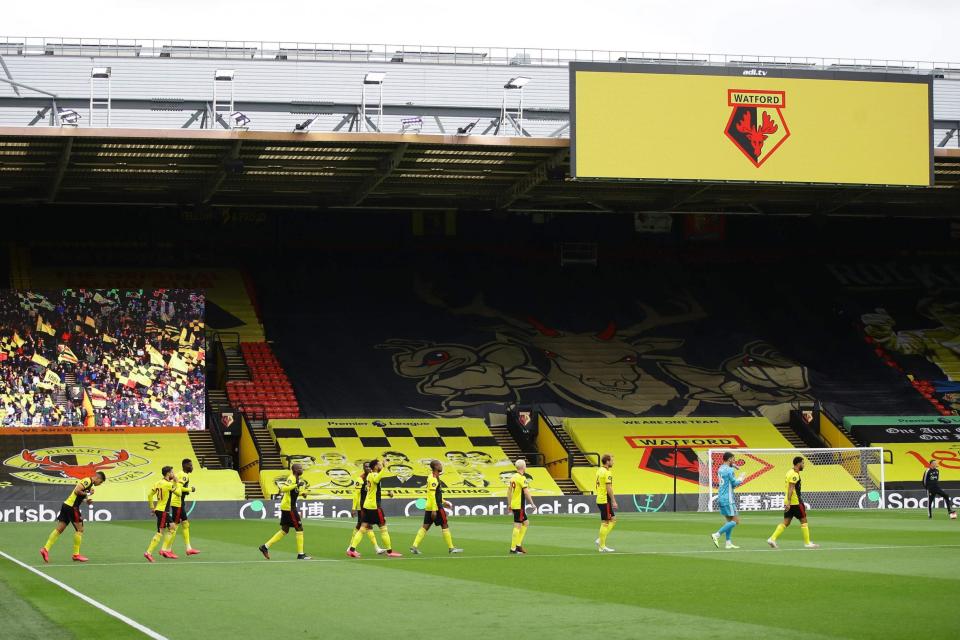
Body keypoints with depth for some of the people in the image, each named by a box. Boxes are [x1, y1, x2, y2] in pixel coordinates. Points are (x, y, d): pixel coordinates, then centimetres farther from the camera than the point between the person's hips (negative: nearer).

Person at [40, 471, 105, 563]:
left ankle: (46, 549, 0)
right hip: (72, 507, -9)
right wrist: (87, 494, -11)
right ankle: (76, 554, 5)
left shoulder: (89, 483, 20)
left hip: (67, 504, 9)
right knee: (79, 529, 0)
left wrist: (87, 501, 7)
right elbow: (77, 491, -22)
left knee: (59, 529, 6)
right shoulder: (88, 481, -10)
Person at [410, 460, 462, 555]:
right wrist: (434, 510, -24)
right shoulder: (433, 479, -16)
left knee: (425, 527, 6)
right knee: (445, 526, 0)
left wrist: (443, 502, 26)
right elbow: (432, 495, -21)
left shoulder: (433, 478, 15)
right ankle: (451, 548, 5)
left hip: (429, 507, 9)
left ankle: (415, 546, -1)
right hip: (436, 507, -9)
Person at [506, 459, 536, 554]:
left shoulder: (513, 477, 12)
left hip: (514, 504, 9)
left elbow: (509, 491, 16)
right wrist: (532, 504, -11)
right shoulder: (522, 478, -14)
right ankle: (513, 548, -2)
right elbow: (526, 492, -19)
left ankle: (518, 545, 15)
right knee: (517, 526, -4)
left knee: (526, 523, 17)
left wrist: (509, 504, 21)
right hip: (519, 506, -9)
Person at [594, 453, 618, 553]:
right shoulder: (607, 473, -16)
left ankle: (600, 541, 11)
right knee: (605, 523, -3)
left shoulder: (599, 470, 13)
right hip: (605, 501, -10)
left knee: (613, 519, 14)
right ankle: (602, 546, 1)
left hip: (600, 499, 10)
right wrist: (613, 501, -18)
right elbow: (609, 488, -20)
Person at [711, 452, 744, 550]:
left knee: (729, 520, 14)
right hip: (728, 498, -9)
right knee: (735, 521, -5)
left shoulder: (721, 469, 12)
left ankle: (728, 542, 9)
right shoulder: (729, 470, -14)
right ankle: (717, 535, -14)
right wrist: (741, 479, 7)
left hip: (721, 497, 9)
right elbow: (734, 483, -12)